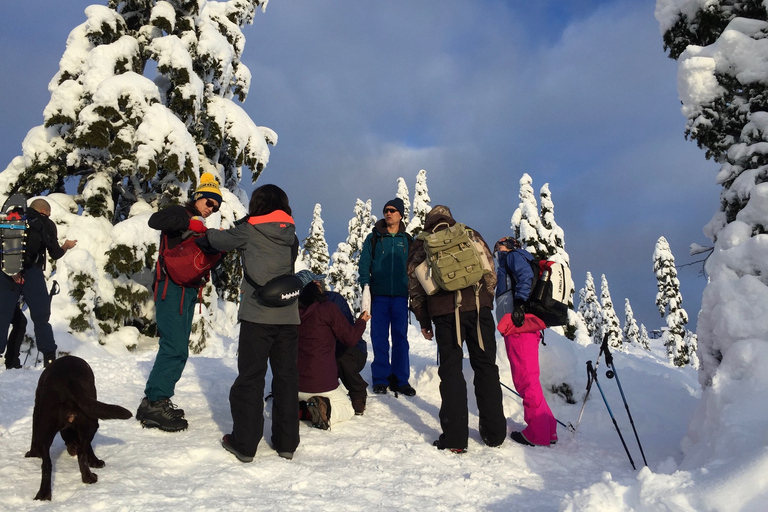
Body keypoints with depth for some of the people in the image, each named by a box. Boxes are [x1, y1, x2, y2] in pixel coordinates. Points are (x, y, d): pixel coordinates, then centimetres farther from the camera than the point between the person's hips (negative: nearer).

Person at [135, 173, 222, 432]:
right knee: (175, 348, -14)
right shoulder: (180, 213, -2)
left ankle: (157, 401, 19)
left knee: (177, 349, 11)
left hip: (188, 291, 9)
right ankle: (153, 404, -8)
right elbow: (155, 220, -22)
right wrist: (189, 222, -27)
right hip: (171, 287, -9)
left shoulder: (200, 227, 21)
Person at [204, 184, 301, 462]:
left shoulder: (248, 230, -1)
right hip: (288, 315, 4)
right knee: (286, 377, 10)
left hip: (257, 316, -3)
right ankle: (286, 442, 19)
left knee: (250, 378, 6)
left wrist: (209, 232, 35)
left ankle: (244, 443, 13)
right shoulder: (291, 235, 10)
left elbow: (219, 240, 10)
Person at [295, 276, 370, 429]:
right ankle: (326, 411, -12)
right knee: (348, 409, 19)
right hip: (322, 383, -5)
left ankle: (299, 410, 2)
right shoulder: (328, 308, -9)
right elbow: (351, 339, -5)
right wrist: (361, 321, 13)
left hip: (295, 383, 5)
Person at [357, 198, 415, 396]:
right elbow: (364, 264, 4)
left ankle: (400, 379, 11)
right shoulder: (373, 238, 7)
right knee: (379, 339, 2)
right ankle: (380, 379, 10)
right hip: (379, 296, -1)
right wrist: (365, 287, -9)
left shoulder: (407, 240, 11)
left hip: (401, 297, 1)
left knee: (401, 338, 3)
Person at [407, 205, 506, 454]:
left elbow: (415, 286, 10)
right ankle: (494, 433, 17)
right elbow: (490, 273, 12)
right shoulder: (471, 235, 15)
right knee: (486, 367, 10)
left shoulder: (421, 244, 12)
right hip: (478, 308, 2)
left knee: (451, 370, 4)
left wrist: (424, 321, 16)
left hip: (445, 312, -1)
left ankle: (455, 438, 3)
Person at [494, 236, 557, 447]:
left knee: (525, 378, -9)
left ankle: (539, 434, -6)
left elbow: (525, 276, -12)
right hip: (526, 326, 10)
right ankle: (547, 429, 15)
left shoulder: (514, 255, 8)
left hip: (519, 323, -10)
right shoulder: (508, 264, 33)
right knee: (527, 378, 12)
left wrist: (519, 303, -23)